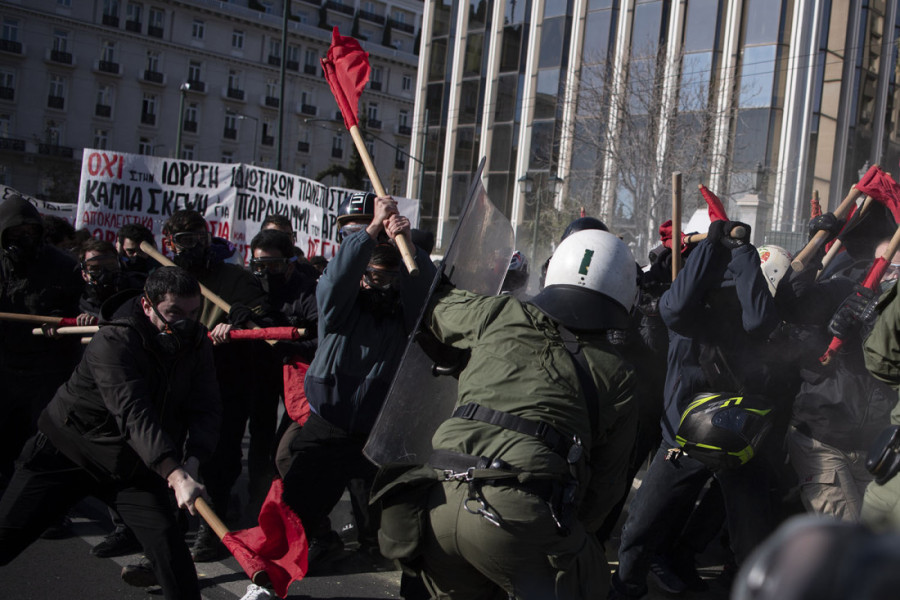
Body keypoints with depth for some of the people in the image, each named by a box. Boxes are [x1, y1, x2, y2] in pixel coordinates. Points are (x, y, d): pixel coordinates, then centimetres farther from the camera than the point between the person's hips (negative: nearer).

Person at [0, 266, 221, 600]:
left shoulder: (196, 342, -8)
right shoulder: (113, 341, -27)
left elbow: (205, 409, -11)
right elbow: (134, 414, -39)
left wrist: (191, 461, -30)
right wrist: (175, 474, -49)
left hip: (133, 466, 4)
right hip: (66, 455, -3)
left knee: (166, 539, -13)